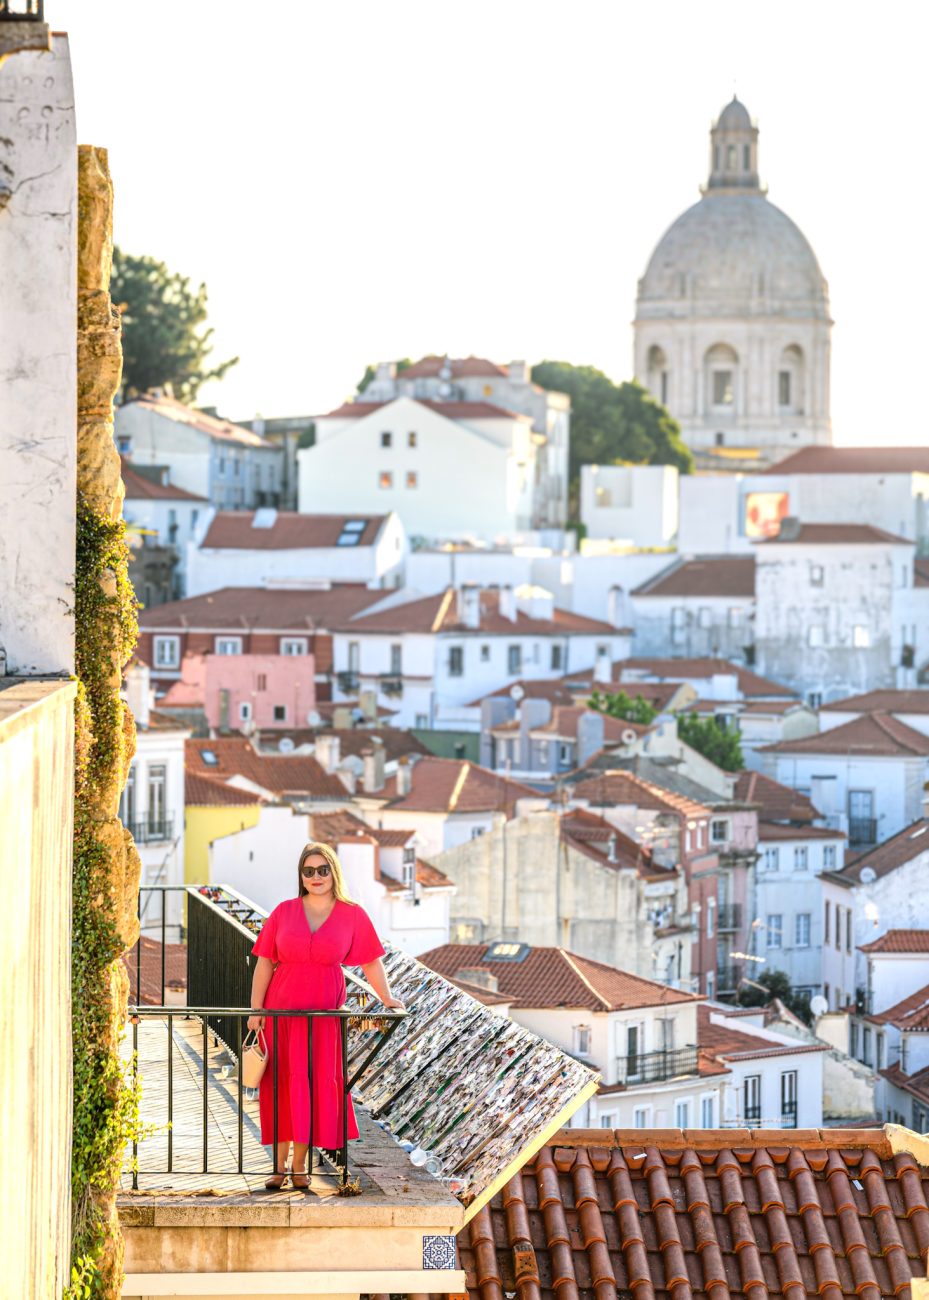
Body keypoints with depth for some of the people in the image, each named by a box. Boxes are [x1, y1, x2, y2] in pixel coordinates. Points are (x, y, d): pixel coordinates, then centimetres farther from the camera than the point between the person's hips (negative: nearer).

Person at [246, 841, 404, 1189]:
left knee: (315, 1087, 0)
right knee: (281, 1086, 2)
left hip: (324, 1016, 0)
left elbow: (371, 961, 6)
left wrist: (387, 999, -5)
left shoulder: (353, 916, 1)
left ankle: (299, 1167, 10)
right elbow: (264, 963, 3)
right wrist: (255, 1010, -2)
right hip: (281, 1012, 1)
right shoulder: (284, 912, 2)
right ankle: (279, 1167, 10)